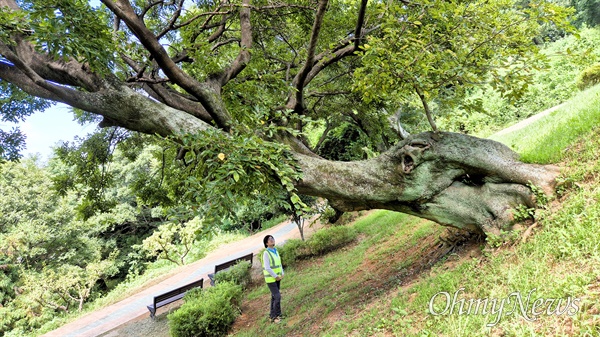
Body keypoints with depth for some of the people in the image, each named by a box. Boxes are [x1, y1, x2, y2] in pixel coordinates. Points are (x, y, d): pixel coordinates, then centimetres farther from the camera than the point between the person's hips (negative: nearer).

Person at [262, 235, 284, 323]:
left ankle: (272, 314, 24)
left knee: (274, 296, 13)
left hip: (277, 278, 8)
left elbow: (279, 263, 13)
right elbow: (267, 268, -24)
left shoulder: (275, 251, 6)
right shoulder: (266, 253, -20)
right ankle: (276, 315, 1)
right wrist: (276, 276, -19)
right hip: (270, 278, -8)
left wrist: (282, 274, 1)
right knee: (277, 296, -10)